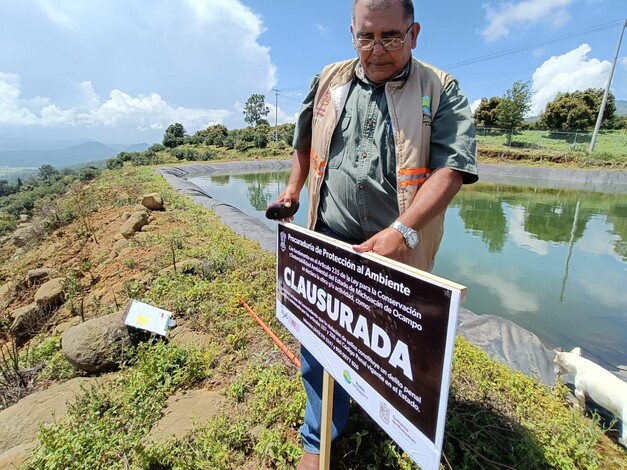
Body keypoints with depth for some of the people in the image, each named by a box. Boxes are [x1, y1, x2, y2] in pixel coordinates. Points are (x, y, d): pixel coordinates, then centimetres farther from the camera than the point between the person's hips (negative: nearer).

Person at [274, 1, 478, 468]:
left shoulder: (441, 90, -2)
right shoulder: (329, 81, 9)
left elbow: (453, 166, -15)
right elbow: (305, 140, 23)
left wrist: (401, 232, -28)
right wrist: (294, 188, 12)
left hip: (399, 247, -1)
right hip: (328, 241, 3)